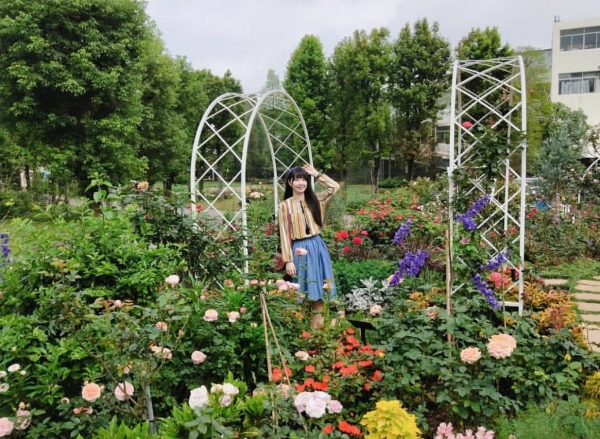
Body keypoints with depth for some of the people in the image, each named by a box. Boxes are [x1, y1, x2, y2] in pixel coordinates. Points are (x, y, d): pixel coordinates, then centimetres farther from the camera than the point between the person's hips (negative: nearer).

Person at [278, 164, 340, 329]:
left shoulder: (315, 200, 8)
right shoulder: (285, 206, -2)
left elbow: (335, 187, 5)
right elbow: (284, 234, -5)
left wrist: (317, 174, 4)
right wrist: (288, 260, -10)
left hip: (318, 247, 4)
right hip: (300, 250, -4)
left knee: (318, 291, 6)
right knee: (303, 292, 1)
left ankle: (317, 328, 13)